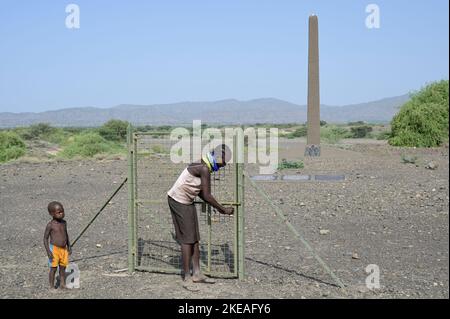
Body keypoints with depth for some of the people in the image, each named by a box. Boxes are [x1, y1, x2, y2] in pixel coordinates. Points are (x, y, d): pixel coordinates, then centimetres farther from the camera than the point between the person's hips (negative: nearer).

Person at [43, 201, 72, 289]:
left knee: (63, 268, 11)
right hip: (54, 249, -5)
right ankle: (52, 287, 9)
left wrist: (69, 247, 19)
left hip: (64, 249, 5)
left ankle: (62, 284, 22)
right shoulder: (50, 225, -12)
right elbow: (45, 238, -10)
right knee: (53, 268, -1)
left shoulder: (64, 223, 6)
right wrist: (48, 251, -17)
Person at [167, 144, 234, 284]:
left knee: (195, 238, 9)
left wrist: (217, 207, 14)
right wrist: (223, 209, -11)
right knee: (187, 239, -5)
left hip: (187, 202, 10)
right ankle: (187, 277, 3)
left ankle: (196, 274, 14)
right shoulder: (204, 169, -22)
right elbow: (207, 196, -21)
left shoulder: (202, 166, 8)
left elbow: (200, 192, 16)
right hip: (179, 201, -10)